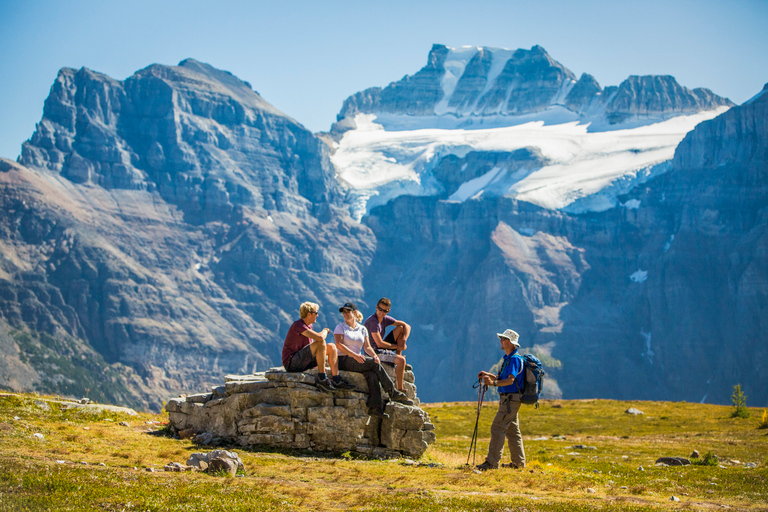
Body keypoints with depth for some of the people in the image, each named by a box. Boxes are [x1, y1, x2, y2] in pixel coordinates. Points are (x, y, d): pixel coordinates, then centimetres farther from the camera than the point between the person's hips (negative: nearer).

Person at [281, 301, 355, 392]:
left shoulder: (309, 326, 15)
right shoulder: (298, 325, -17)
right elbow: (320, 337, -28)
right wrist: (325, 331, -5)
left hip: (303, 362, 10)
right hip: (291, 363, -10)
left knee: (331, 347, 2)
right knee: (320, 342, -25)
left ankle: (336, 380, -9)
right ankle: (322, 378, -23)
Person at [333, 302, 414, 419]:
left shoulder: (362, 329, 19)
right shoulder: (340, 327, 6)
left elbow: (367, 347, 12)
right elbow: (339, 344, -9)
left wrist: (374, 355, -12)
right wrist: (354, 355, -22)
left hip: (358, 360, 4)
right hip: (343, 361, -4)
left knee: (372, 374, -30)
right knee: (375, 364, -25)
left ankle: (375, 407, -39)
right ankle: (394, 394, -21)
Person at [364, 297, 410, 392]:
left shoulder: (385, 319, 5)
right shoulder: (373, 321, -21)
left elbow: (406, 326, 9)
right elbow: (380, 343, -23)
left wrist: (403, 340, -10)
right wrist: (397, 346, -12)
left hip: (381, 348, 9)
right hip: (373, 352, -9)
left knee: (401, 328, 6)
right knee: (401, 360, -25)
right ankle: (399, 390, -19)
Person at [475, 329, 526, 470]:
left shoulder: (514, 359, -15)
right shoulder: (508, 358, 17)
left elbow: (510, 380, -27)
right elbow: (503, 378, 25)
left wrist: (493, 383, -38)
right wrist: (488, 375, 13)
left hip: (511, 399, -11)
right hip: (508, 399, 11)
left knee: (497, 428, -12)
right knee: (512, 430, 13)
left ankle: (492, 462, -14)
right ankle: (519, 462, 18)